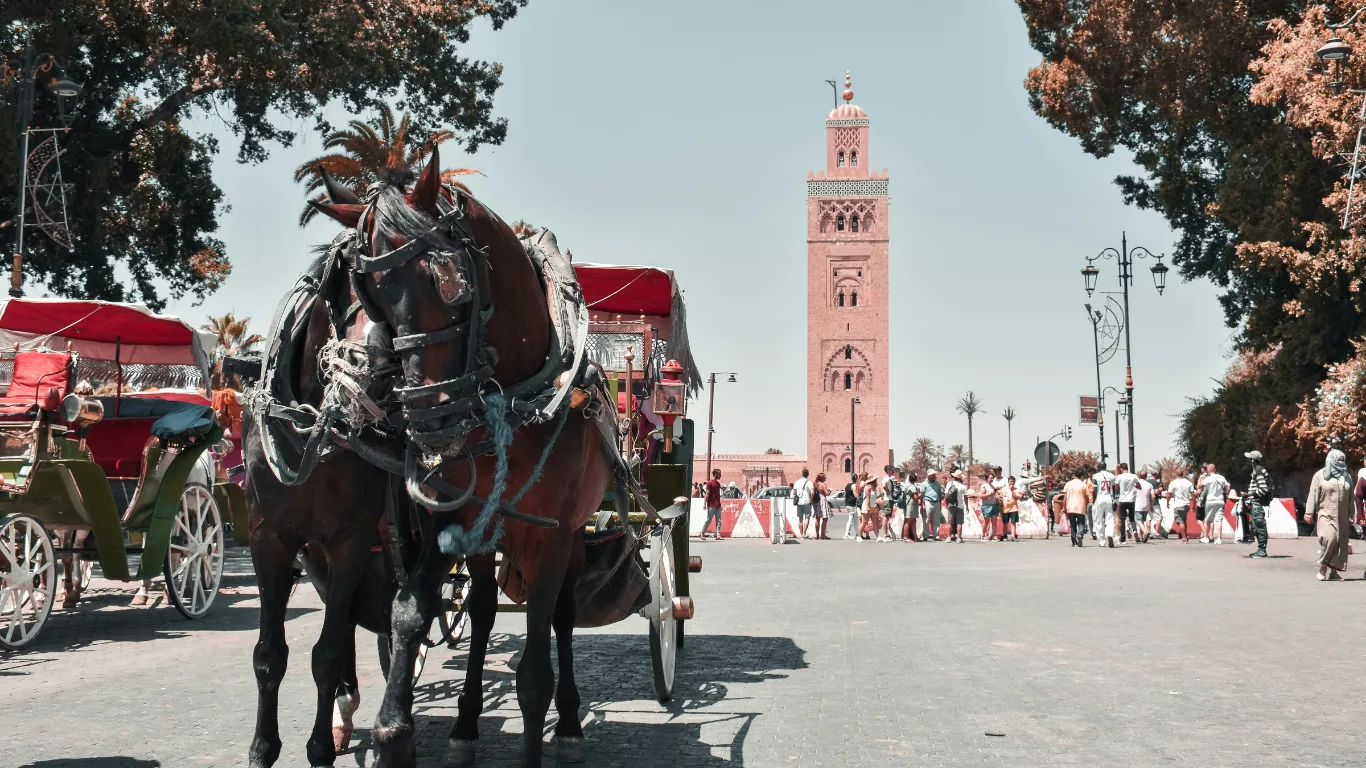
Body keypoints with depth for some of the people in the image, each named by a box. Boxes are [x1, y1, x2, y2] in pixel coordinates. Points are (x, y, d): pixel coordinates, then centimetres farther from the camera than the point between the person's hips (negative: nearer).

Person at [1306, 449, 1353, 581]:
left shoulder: (1347, 477, 15)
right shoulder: (1320, 475, 2)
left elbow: (1350, 498, 18)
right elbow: (1313, 495, -2)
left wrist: (1350, 517, 16)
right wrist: (1309, 513, -8)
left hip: (1342, 517, 5)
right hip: (1326, 515, -5)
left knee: (1341, 544, 1)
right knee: (1329, 538, -21)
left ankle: (1334, 572, 8)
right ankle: (1322, 568, -8)